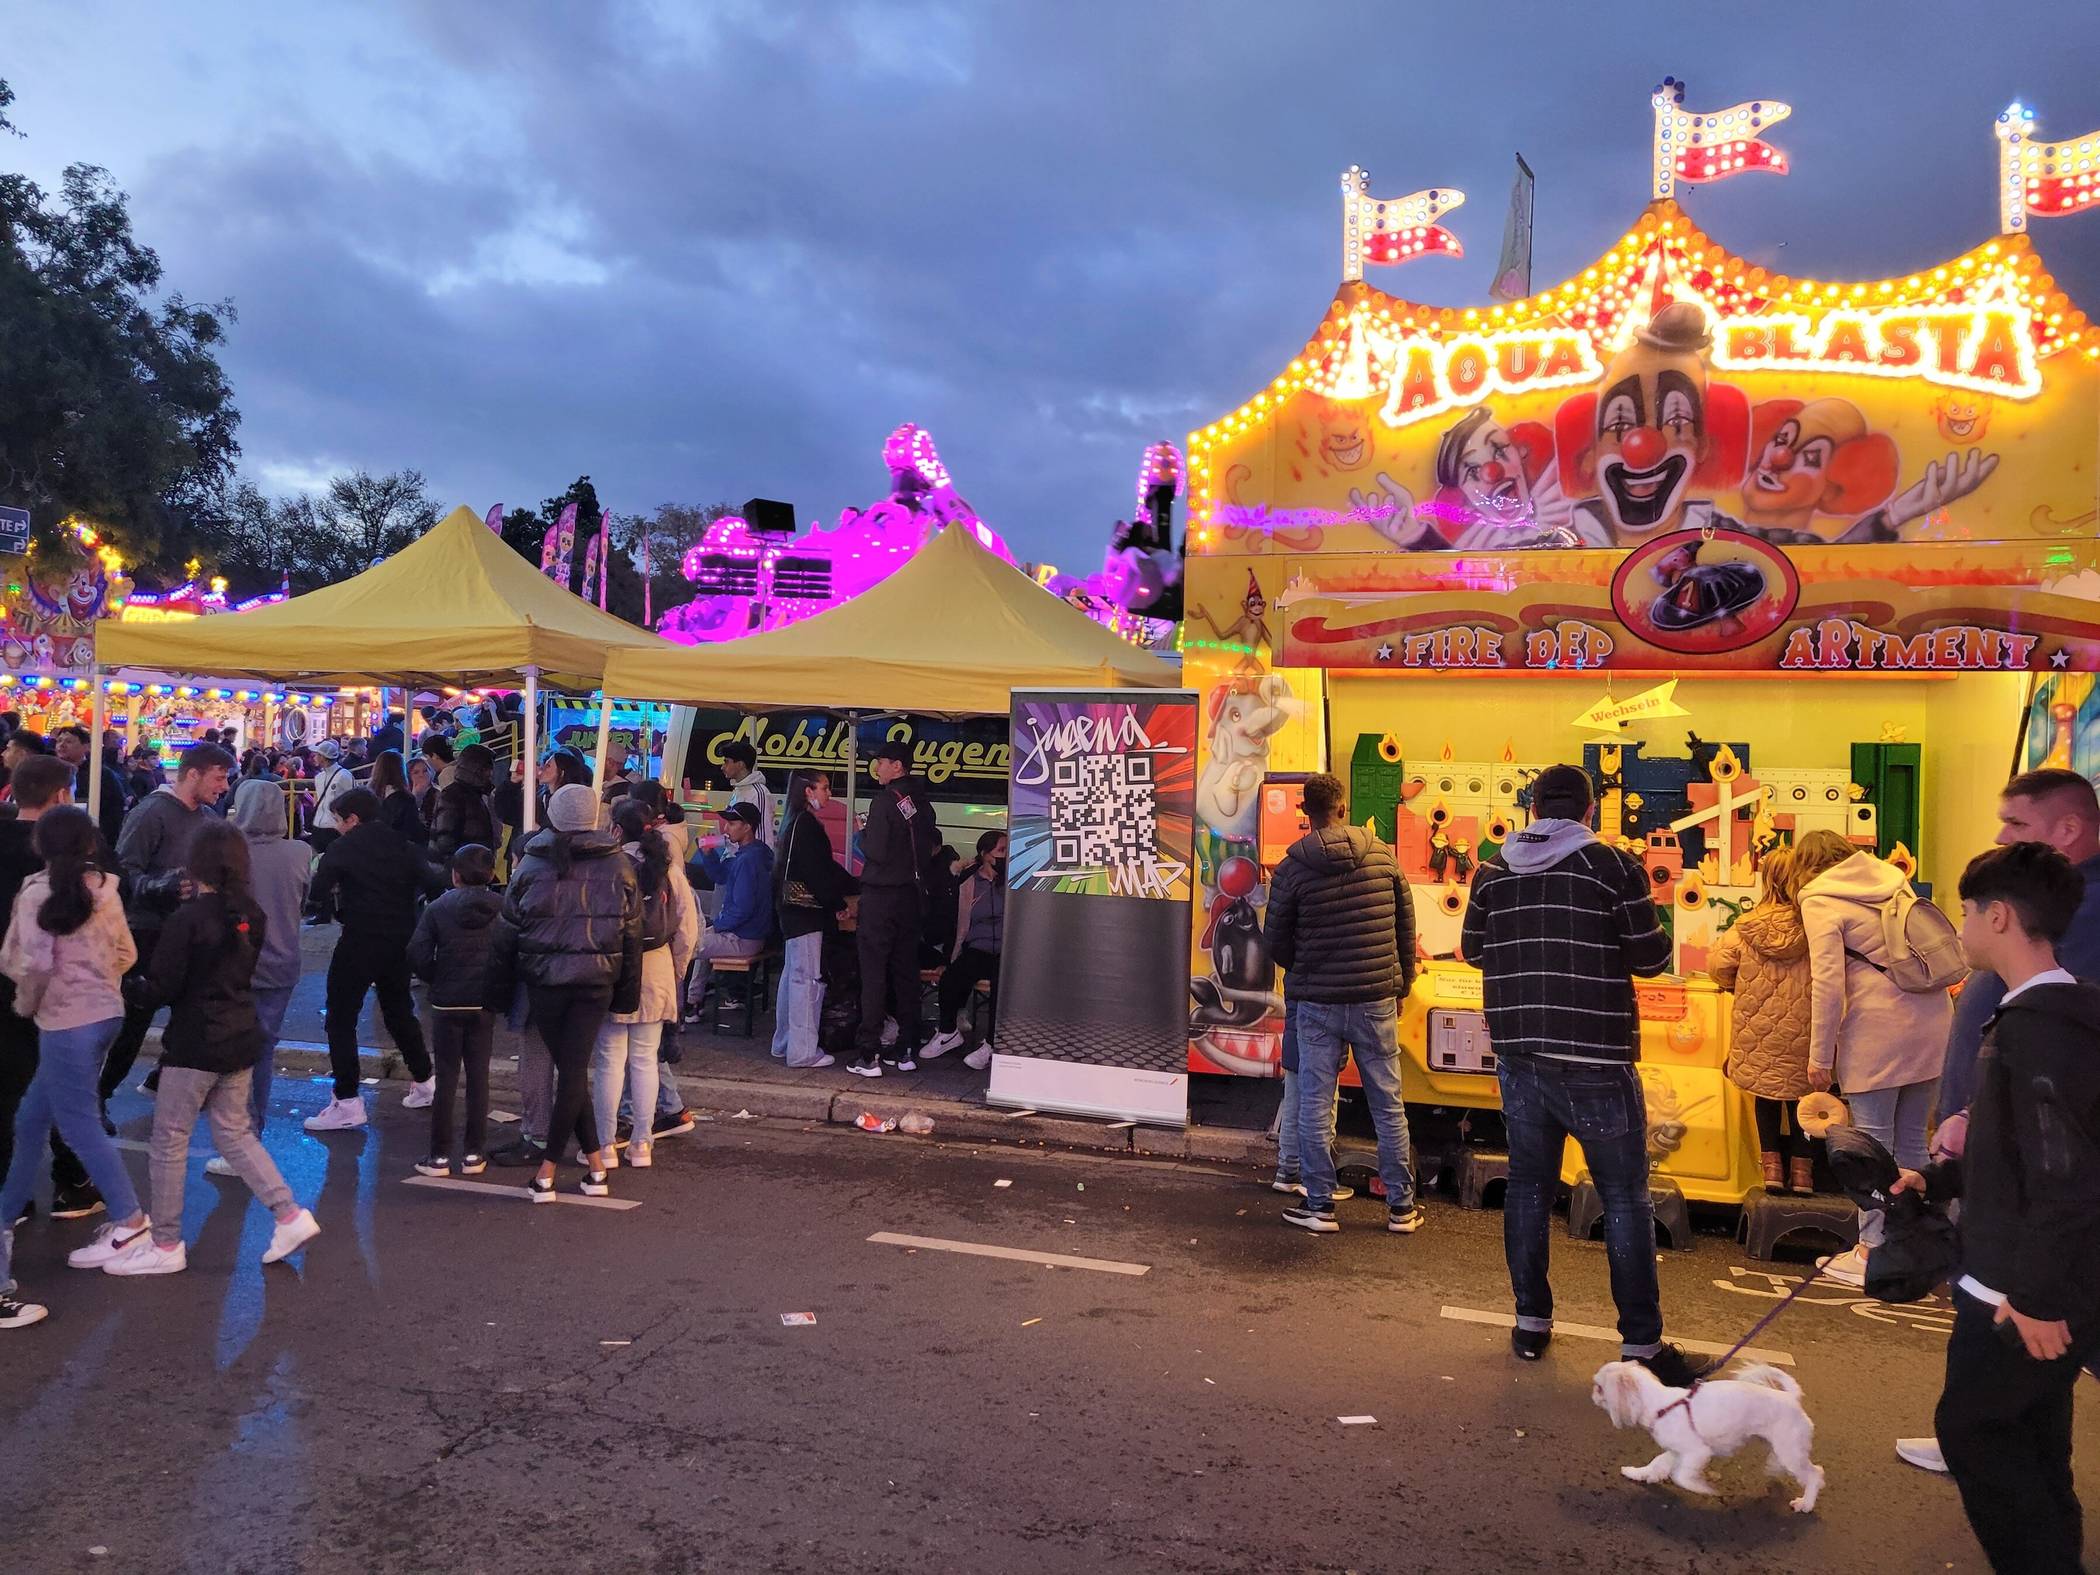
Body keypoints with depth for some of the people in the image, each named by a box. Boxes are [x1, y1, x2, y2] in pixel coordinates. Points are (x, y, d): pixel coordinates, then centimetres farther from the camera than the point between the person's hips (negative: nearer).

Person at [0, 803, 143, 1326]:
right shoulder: (103, 886, 5)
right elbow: (126, 954, 9)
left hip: (66, 1021, -7)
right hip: (106, 1012, 7)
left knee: (76, 1121, 4)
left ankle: (128, 1218, 7)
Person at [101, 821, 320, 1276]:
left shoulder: (188, 918, -16)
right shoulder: (251, 915, 4)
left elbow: (161, 989, -13)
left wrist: (128, 985, 5)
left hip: (195, 1043, -7)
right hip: (242, 1037, 7)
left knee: (170, 1140, 6)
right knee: (234, 1132, 17)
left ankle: (164, 1245, 15)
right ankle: (290, 1216, 9)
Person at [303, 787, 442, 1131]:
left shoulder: (342, 848, -5)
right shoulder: (403, 845, 7)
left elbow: (318, 892, -9)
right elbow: (432, 886, -1)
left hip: (360, 941, -6)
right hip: (400, 942, 6)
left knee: (341, 1019, 2)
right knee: (400, 1011, 22)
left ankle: (348, 1103, -2)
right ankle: (425, 1083, 30)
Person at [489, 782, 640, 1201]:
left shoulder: (531, 866, 0)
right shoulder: (618, 867, 1)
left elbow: (507, 932, 4)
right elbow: (632, 935, 4)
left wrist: (498, 989, 13)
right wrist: (628, 992, 11)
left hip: (544, 981, 0)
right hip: (595, 982, 0)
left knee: (568, 1068, 10)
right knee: (575, 1068, 2)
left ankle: (595, 1161, 10)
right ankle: (556, 1168, 4)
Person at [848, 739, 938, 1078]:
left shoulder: (885, 800, -14)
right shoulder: (921, 801, 7)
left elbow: (875, 851, -18)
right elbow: (932, 843, 17)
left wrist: (863, 834, 0)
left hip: (881, 894, -7)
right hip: (910, 894, 7)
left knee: (873, 974, -4)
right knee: (907, 973, 11)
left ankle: (869, 1056, -4)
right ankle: (908, 1052, 15)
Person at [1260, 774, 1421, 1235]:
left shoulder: (1291, 868, -8)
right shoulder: (1382, 856, -1)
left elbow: (1276, 940, -1)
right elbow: (1406, 925, 6)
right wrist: (1402, 983, 18)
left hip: (1318, 1003, -2)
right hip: (1377, 1001, 2)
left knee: (1314, 1105, 7)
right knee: (1388, 1105, 11)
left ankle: (1319, 1206, 12)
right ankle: (1401, 1207, 19)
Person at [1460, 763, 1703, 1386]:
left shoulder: (1493, 872, 4)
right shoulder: (1614, 866, -9)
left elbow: (1473, 950, 15)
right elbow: (1651, 958, -5)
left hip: (1518, 1054, 4)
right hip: (1594, 1060, -4)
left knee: (1528, 1184, 15)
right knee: (1625, 1198, 5)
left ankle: (1531, 1322, 23)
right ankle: (1641, 1344, 9)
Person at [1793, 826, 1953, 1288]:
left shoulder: (1820, 901, -4)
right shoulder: (1887, 877, 15)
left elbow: (1828, 983, -10)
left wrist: (1820, 1055, -4)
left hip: (1880, 1025, -7)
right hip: (1932, 1020, 7)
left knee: (1873, 1141, 1)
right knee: (1911, 1139, 15)